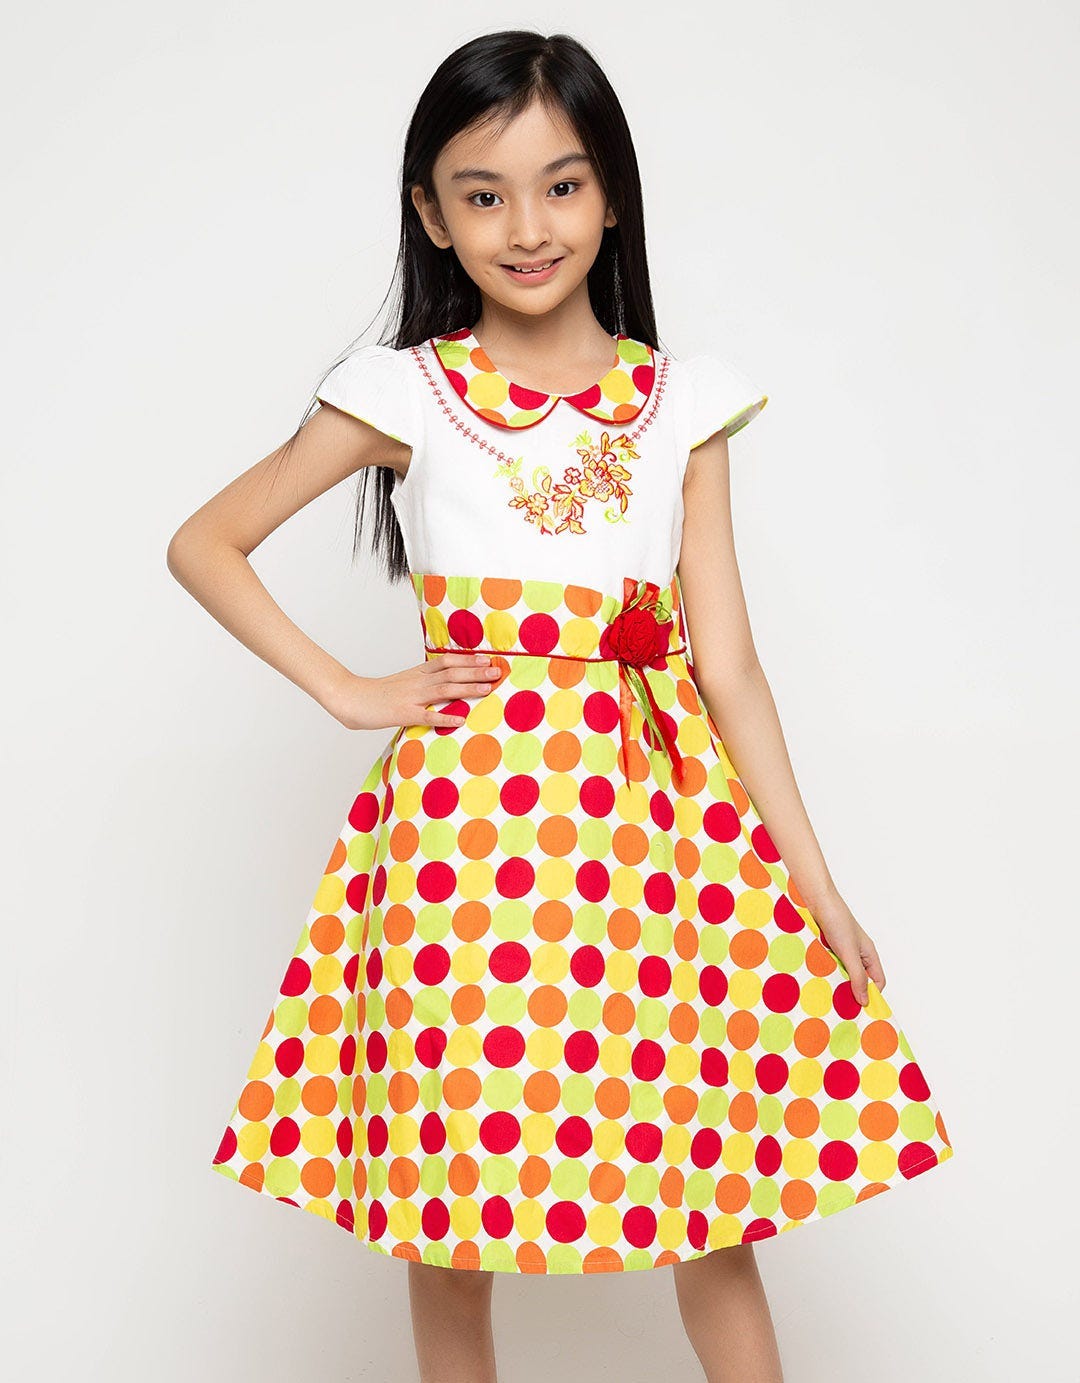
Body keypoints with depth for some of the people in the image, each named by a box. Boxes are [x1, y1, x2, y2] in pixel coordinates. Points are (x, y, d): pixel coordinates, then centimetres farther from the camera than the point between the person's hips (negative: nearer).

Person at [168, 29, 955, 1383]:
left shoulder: (682, 400, 6)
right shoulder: (406, 394, 1)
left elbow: (727, 661, 4)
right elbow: (202, 543, 5)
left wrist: (818, 887, 2)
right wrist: (349, 693, -2)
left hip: (656, 815, 2)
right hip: (469, 814, -1)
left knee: (716, 1196, 6)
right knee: (454, 1202, 7)